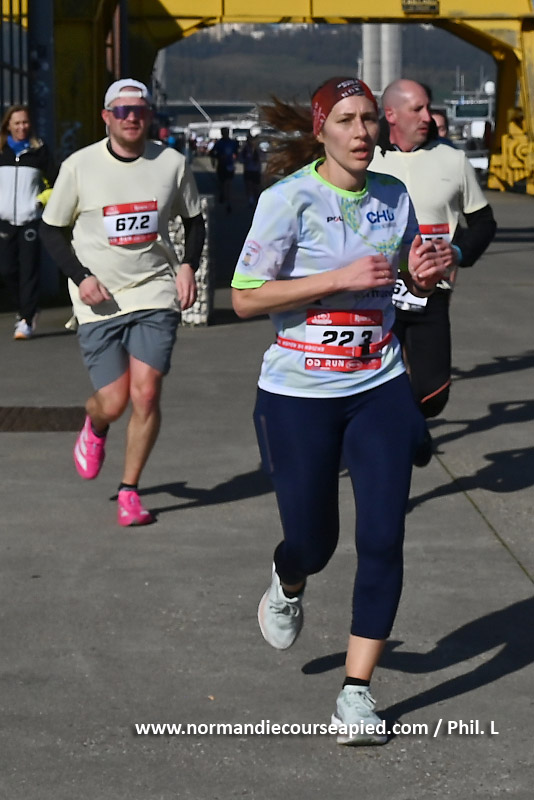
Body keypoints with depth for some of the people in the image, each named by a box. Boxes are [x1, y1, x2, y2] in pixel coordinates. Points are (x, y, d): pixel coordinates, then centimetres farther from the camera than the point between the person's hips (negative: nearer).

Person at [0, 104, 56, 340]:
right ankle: (25, 309, 23)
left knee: (29, 271, -6)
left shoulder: (39, 150, 3)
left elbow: (54, 181, 7)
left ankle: (26, 320, -3)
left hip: (31, 220, -2)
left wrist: (42, 199, -6)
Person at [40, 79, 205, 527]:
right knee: (113, 401, -4)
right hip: (99, 302, -1)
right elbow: (51, 229, 5)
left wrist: (188, 266, 0)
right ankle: (94, 427, 35)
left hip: (155, 293, 1)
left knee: (146, 394, -10)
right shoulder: (79, 166, -3)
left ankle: (129, 490, 6)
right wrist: (80, 276, -8)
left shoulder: (172, 163, 2)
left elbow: (194, 220, 17)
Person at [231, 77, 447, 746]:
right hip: (299, 395, -3)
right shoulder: (289, 199, -11)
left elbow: (414, 281, 19)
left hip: (380, 389, 3)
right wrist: (340, 278, -21)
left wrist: (424, 275, -6)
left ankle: (357, 691, 6)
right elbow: (245, 298, -14)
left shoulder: (393, 196, 4)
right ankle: (286, 586, 45)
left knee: (383, 539, -5)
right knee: (312, 541, 6)